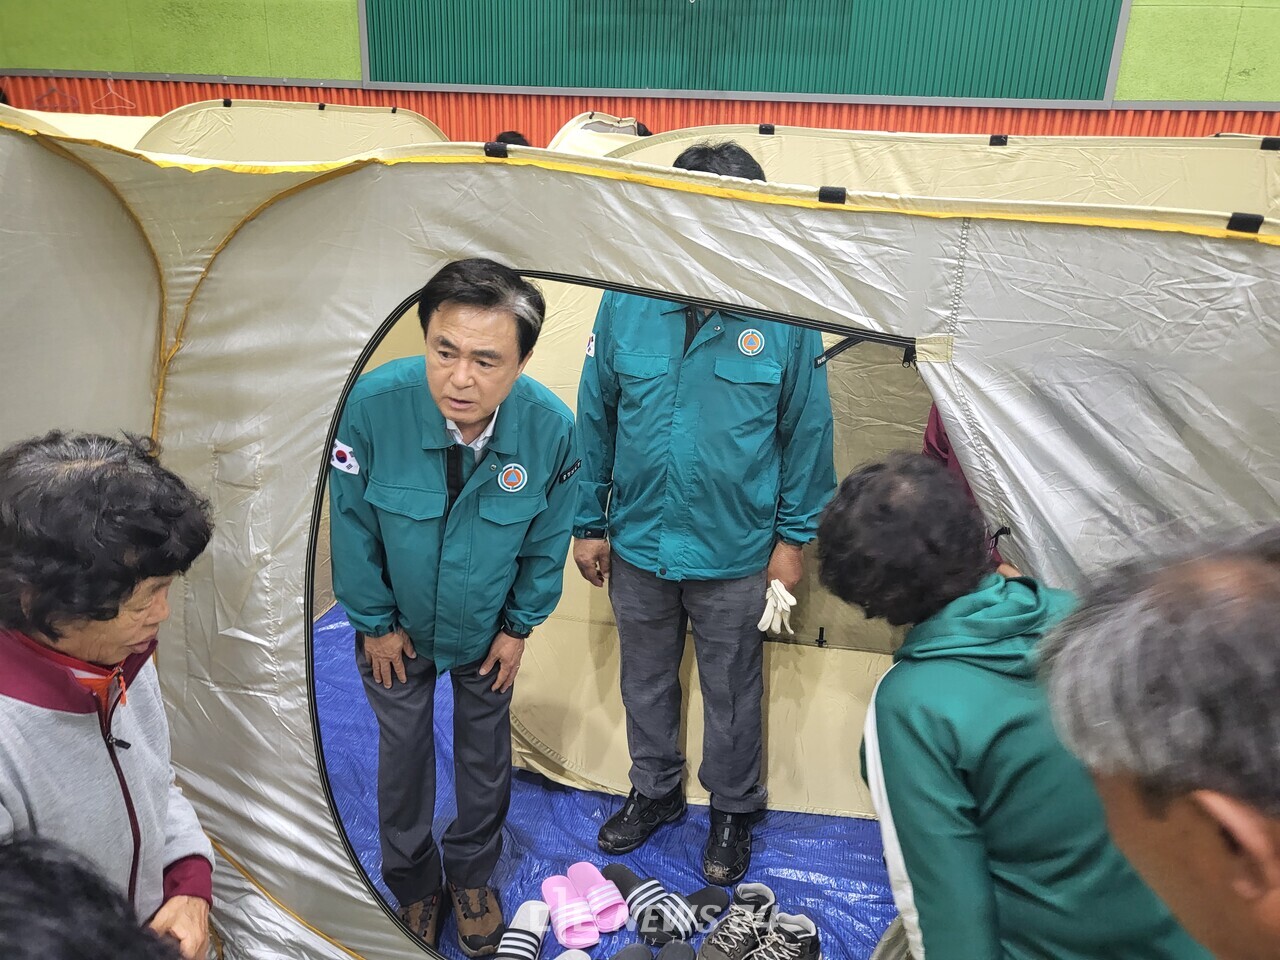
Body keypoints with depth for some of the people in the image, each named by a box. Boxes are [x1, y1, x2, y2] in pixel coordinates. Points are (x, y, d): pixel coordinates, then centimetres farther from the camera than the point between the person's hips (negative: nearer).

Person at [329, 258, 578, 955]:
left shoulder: (550, 427, -28)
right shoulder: (374, 403, -32)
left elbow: (548, 540, -10)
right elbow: (353, 524, -15)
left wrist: (519, 626, -2)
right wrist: (374, 622, -6)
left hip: (486, 629, 1)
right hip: (399, 627, 0)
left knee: (485, 752, 18)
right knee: (403, 750, 17)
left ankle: (472, 877, 45)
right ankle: (413, 883, 44)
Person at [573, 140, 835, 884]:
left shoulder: (785, 313, -14)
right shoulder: (626, 304, -8)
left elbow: (807, 431, -4)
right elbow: (596, 419, 1)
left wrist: (794, 536, -2)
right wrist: (591, 523, 5)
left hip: (735, 554, -2)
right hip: (637, 544, 3)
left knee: (732, 691, 17)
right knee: (646, 681, 22)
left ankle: (734, 811, 42)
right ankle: (655, 792, 47)